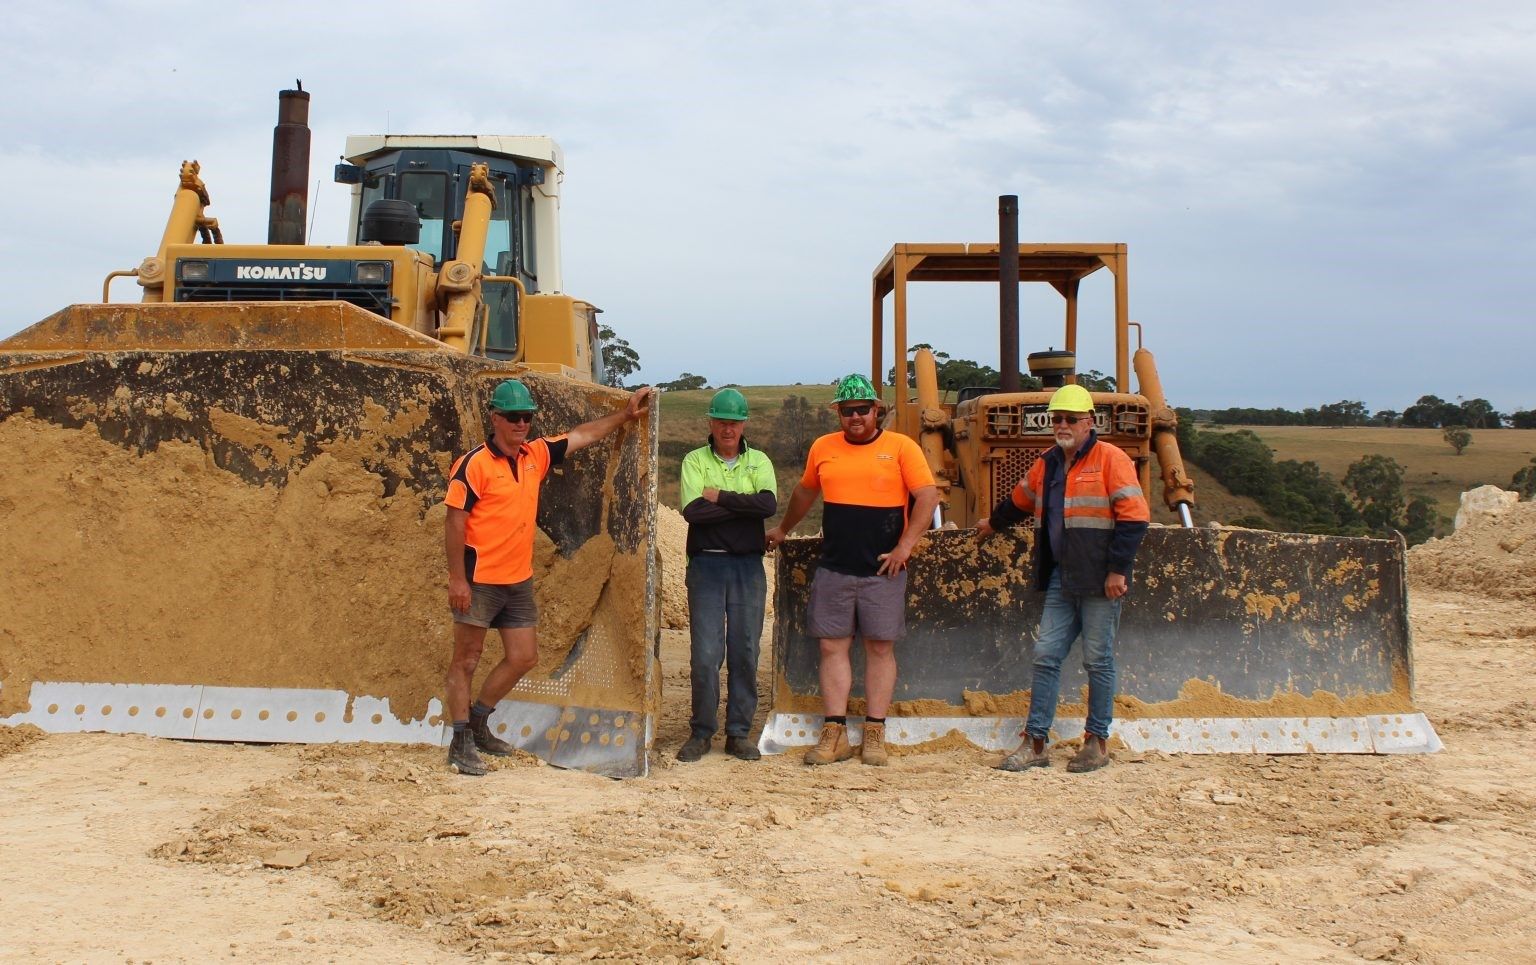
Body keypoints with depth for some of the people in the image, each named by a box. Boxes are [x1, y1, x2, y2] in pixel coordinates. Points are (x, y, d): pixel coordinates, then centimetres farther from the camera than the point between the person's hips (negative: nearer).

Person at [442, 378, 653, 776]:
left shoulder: (536, 455, 6)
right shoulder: (474, 464, -14)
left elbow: (581, 436, 19)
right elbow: (455, 523, -15)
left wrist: (625, 414, 19)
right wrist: (457, 579, -19)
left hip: (519, 580, 7)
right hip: (479, 580, -7)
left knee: (523, 658, 10)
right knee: (466, 661, 3)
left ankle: (478, 721, 27)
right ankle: (461, 742, 10)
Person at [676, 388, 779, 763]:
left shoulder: (758, 461, 9)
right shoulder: (695, 460, 4)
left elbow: (769, 504, -10)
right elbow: (692, 511, -13)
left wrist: (720, 497, -11)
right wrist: (744, 506, -10)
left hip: (748, 567, 2)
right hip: (706, 564, -2)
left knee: (745, 653, 5)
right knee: (705, 654, -2)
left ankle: (739, 733, 15)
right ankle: (701, 732, 11)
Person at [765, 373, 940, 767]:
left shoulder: (901, 447, -2)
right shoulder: (823, 448, 9)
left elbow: (928, 497, -6)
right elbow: (805, 492, 25)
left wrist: (904, 547, -13)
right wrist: (782, 530, 35)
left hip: (881, 570, -3)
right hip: (833, 568, 3)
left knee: (880, 647, 4)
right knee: (832, 646, 2)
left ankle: (874, 734, 10)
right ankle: (835, 734, 7)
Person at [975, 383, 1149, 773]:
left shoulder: (1110, 459, -8)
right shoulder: (1047, 464, 13)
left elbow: (1134, 517, -13)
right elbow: (1020, 501, 32)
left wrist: (1118, 569, -16)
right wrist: (994, 523, 46)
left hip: (1099, 582, -6)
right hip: (1061, 579, 6)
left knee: (1097, 661, 2)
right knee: (1045, 656, 4)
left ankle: (1097, 742, 13)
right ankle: (1035, 743, 8)